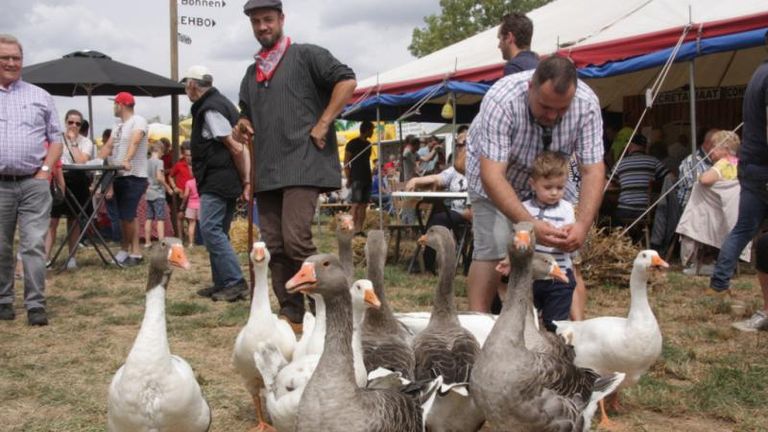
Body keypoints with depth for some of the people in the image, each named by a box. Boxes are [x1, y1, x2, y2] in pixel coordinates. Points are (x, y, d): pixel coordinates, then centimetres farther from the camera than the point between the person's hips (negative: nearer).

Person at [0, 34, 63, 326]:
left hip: (33, 182, 0)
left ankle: (35, 305, -2)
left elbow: (56, 139, 12)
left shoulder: (40, 97, 11)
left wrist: (46, 170, -2)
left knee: (34, 245, -4)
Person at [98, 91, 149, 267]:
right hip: (119, 176, 9)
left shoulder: (138, 121, -10)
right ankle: (126, 250, 17)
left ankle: (135, 252, -1)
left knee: (128, 216, -10)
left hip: (134, 177, -9)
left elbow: (135, 142, -27)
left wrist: (127, 160, -42)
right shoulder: (119, 126, 18)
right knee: (125, 216, 11)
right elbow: (107, 147, 17)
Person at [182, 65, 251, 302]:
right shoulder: (221, 103, 19)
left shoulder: (210, 109, -14)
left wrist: (244, 179, -9)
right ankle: (221, 283, 19)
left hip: (217, 181, -10)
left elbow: (236, 147, -20)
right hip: (226, 182, 10)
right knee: (217, 231, 14)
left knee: (210, 229, -12)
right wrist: (246, 180, 12)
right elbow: (241, 147, 16)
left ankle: (235, 282, -15)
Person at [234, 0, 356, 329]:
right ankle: (291, 316, 13)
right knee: (275, 248, 5)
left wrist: (322, 125, -13)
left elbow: (347, 81, -8)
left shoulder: (305, 56, 2)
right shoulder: (253, 73, 21)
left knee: (295, 240, -17)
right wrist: (244, 126, 7)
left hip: (302, 166, -7)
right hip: (267, 171, 7)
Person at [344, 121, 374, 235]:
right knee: (356, 204, -12)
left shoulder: (368, 144, 16)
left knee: (364, 205, 5)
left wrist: (370, 176, 16)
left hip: (367, 178, 7)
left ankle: (360, 229, 7)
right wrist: (348, 179, -12)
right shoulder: (352, 144, -5)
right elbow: (346, 162, -7)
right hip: (356, 178, -7)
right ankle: (353, 230, -12)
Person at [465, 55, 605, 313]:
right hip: (495, 175, -3)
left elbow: (593, 170, -25)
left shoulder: (587, 104, -27)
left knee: (565, 248, -6)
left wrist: (582, 225, -40)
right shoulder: (501, 101, -37)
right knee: (492, 250, -15)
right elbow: (492, 176, -41)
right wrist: (530, 225, -51)